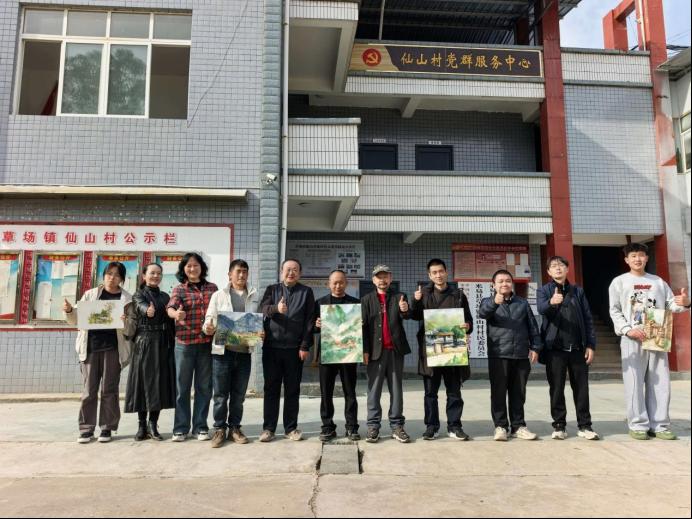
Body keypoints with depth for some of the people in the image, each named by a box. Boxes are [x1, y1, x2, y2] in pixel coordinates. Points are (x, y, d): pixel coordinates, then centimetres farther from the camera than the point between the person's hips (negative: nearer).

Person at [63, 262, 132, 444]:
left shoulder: (127, 299, 6)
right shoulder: (90, 294, 10)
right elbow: (76, 320, 12)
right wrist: (69, 311, -8)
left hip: (112, 348, -1)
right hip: (90, 347, 1)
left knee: (109, 390, 3)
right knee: (89, 390, 4)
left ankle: (107, 428, 12)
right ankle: (86, 429, 12)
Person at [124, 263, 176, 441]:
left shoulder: (165, 296, 15)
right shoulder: (138, 295, 3)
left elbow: (170, 321, 13)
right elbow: (142, 306, -22)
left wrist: (171, 344, 5)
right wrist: (148, 310, -46)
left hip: (163, 344, 3)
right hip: (143, 343, -3)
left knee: (160, 383, 2)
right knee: (143, 382, -1)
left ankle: (153, 425, 12)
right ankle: (142, 426, 8)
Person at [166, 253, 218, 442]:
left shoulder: (212, 288, 10)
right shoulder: (179, 289, 3)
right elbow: (170, 308, -15)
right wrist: (176, 314, -37)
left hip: (207, 343, 2)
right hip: (184, 343, -2)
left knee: (204, 386, 7)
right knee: (182, 386, 5)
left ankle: (200, 427, 18)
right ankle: (181, 428, 16)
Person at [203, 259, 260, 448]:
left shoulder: (255, 296, 9)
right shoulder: (219, 295, 6)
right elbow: (209, 319, 2)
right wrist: (208, 328, -20)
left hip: (244, 351, 2)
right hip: (223, 350, -1)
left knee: (239, 394, 10)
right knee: (221, 394, 4)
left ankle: (234, 427, 23)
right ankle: (219, 429, 17)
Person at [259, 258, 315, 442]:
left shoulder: (306, 292, 6)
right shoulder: (272, 289, 9)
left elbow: (309, 320, 0)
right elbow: (263, 308, -10)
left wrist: (305, 346, -8)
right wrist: (276, 308, -32)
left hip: (294, 348, -1)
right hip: (271, 347, 1)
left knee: (292, 390, 7)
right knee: (271, 389, 7)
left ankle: (291, 428, 16)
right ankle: (269, 428, 15)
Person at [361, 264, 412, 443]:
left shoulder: (399, 297, 8)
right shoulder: (367, 299, 6)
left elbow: (407, 317, -7)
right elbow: (364, 326, 2)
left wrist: (405, 311, -30)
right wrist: (365, 350, -6)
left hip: (395, 349, 1)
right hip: (376, 350, -1)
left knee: (396, 389, 6)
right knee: (374, 390, 3)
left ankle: (397, 426, 12)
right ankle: (373, 426, 8)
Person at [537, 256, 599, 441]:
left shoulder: (578, 291, 11)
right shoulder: (544, 290, 3)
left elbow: (588, 319, 9)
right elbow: (541, 308, -19)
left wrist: (590, 345, 1)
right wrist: (551, 302, -42)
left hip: (578, 348, 2)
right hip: (555, 348, -2)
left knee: (581, 388, 7)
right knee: (557, 388, 3)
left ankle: (584, 425, 17)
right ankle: (559, 425, 13)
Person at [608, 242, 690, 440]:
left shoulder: (658, 282, 16)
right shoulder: (619, 282, 5)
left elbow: (670, 304, 11)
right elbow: (615, 311, -1)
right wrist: (628, 329, -14)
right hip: (632, 339, -3)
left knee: (660, 383, 5)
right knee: (634, 383, -4)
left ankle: (659, 425, 12)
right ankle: (638, 425, 3)